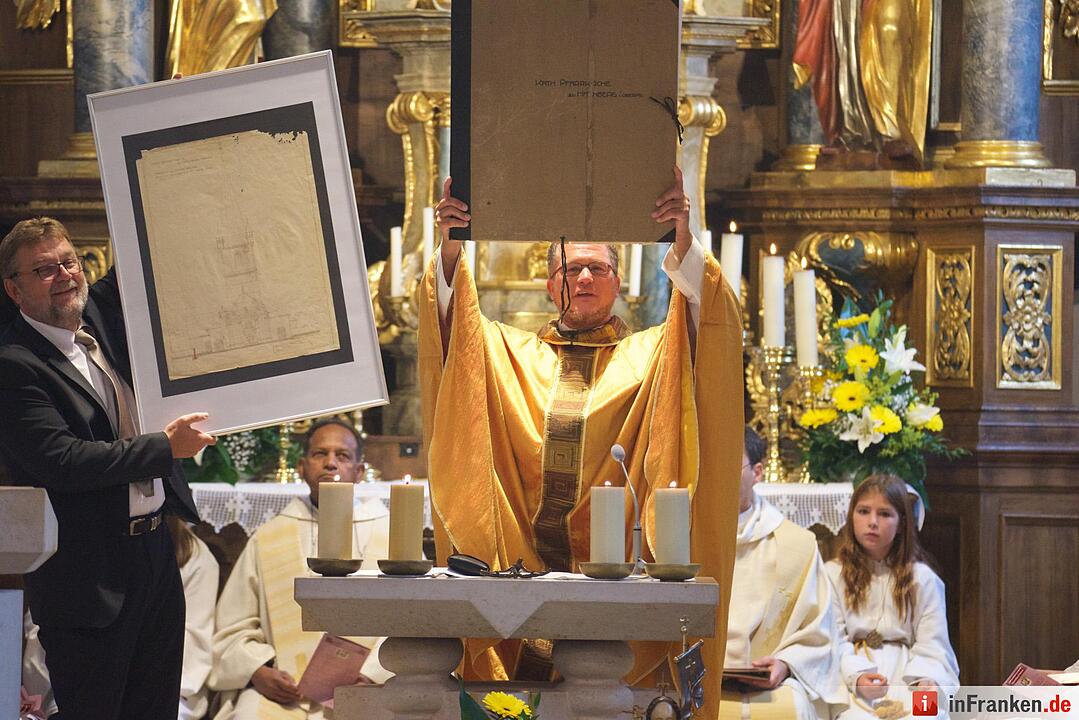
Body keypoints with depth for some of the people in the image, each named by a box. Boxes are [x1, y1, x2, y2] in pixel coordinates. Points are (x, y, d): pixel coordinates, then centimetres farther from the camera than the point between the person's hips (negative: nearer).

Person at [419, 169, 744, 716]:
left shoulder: (647, 356, 13)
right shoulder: (510, 353, 18)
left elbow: (714, 322, -5)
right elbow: (449, 326, 3)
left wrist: (683, 245, -23)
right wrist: (450, 250, -16)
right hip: (520, 565, 1)